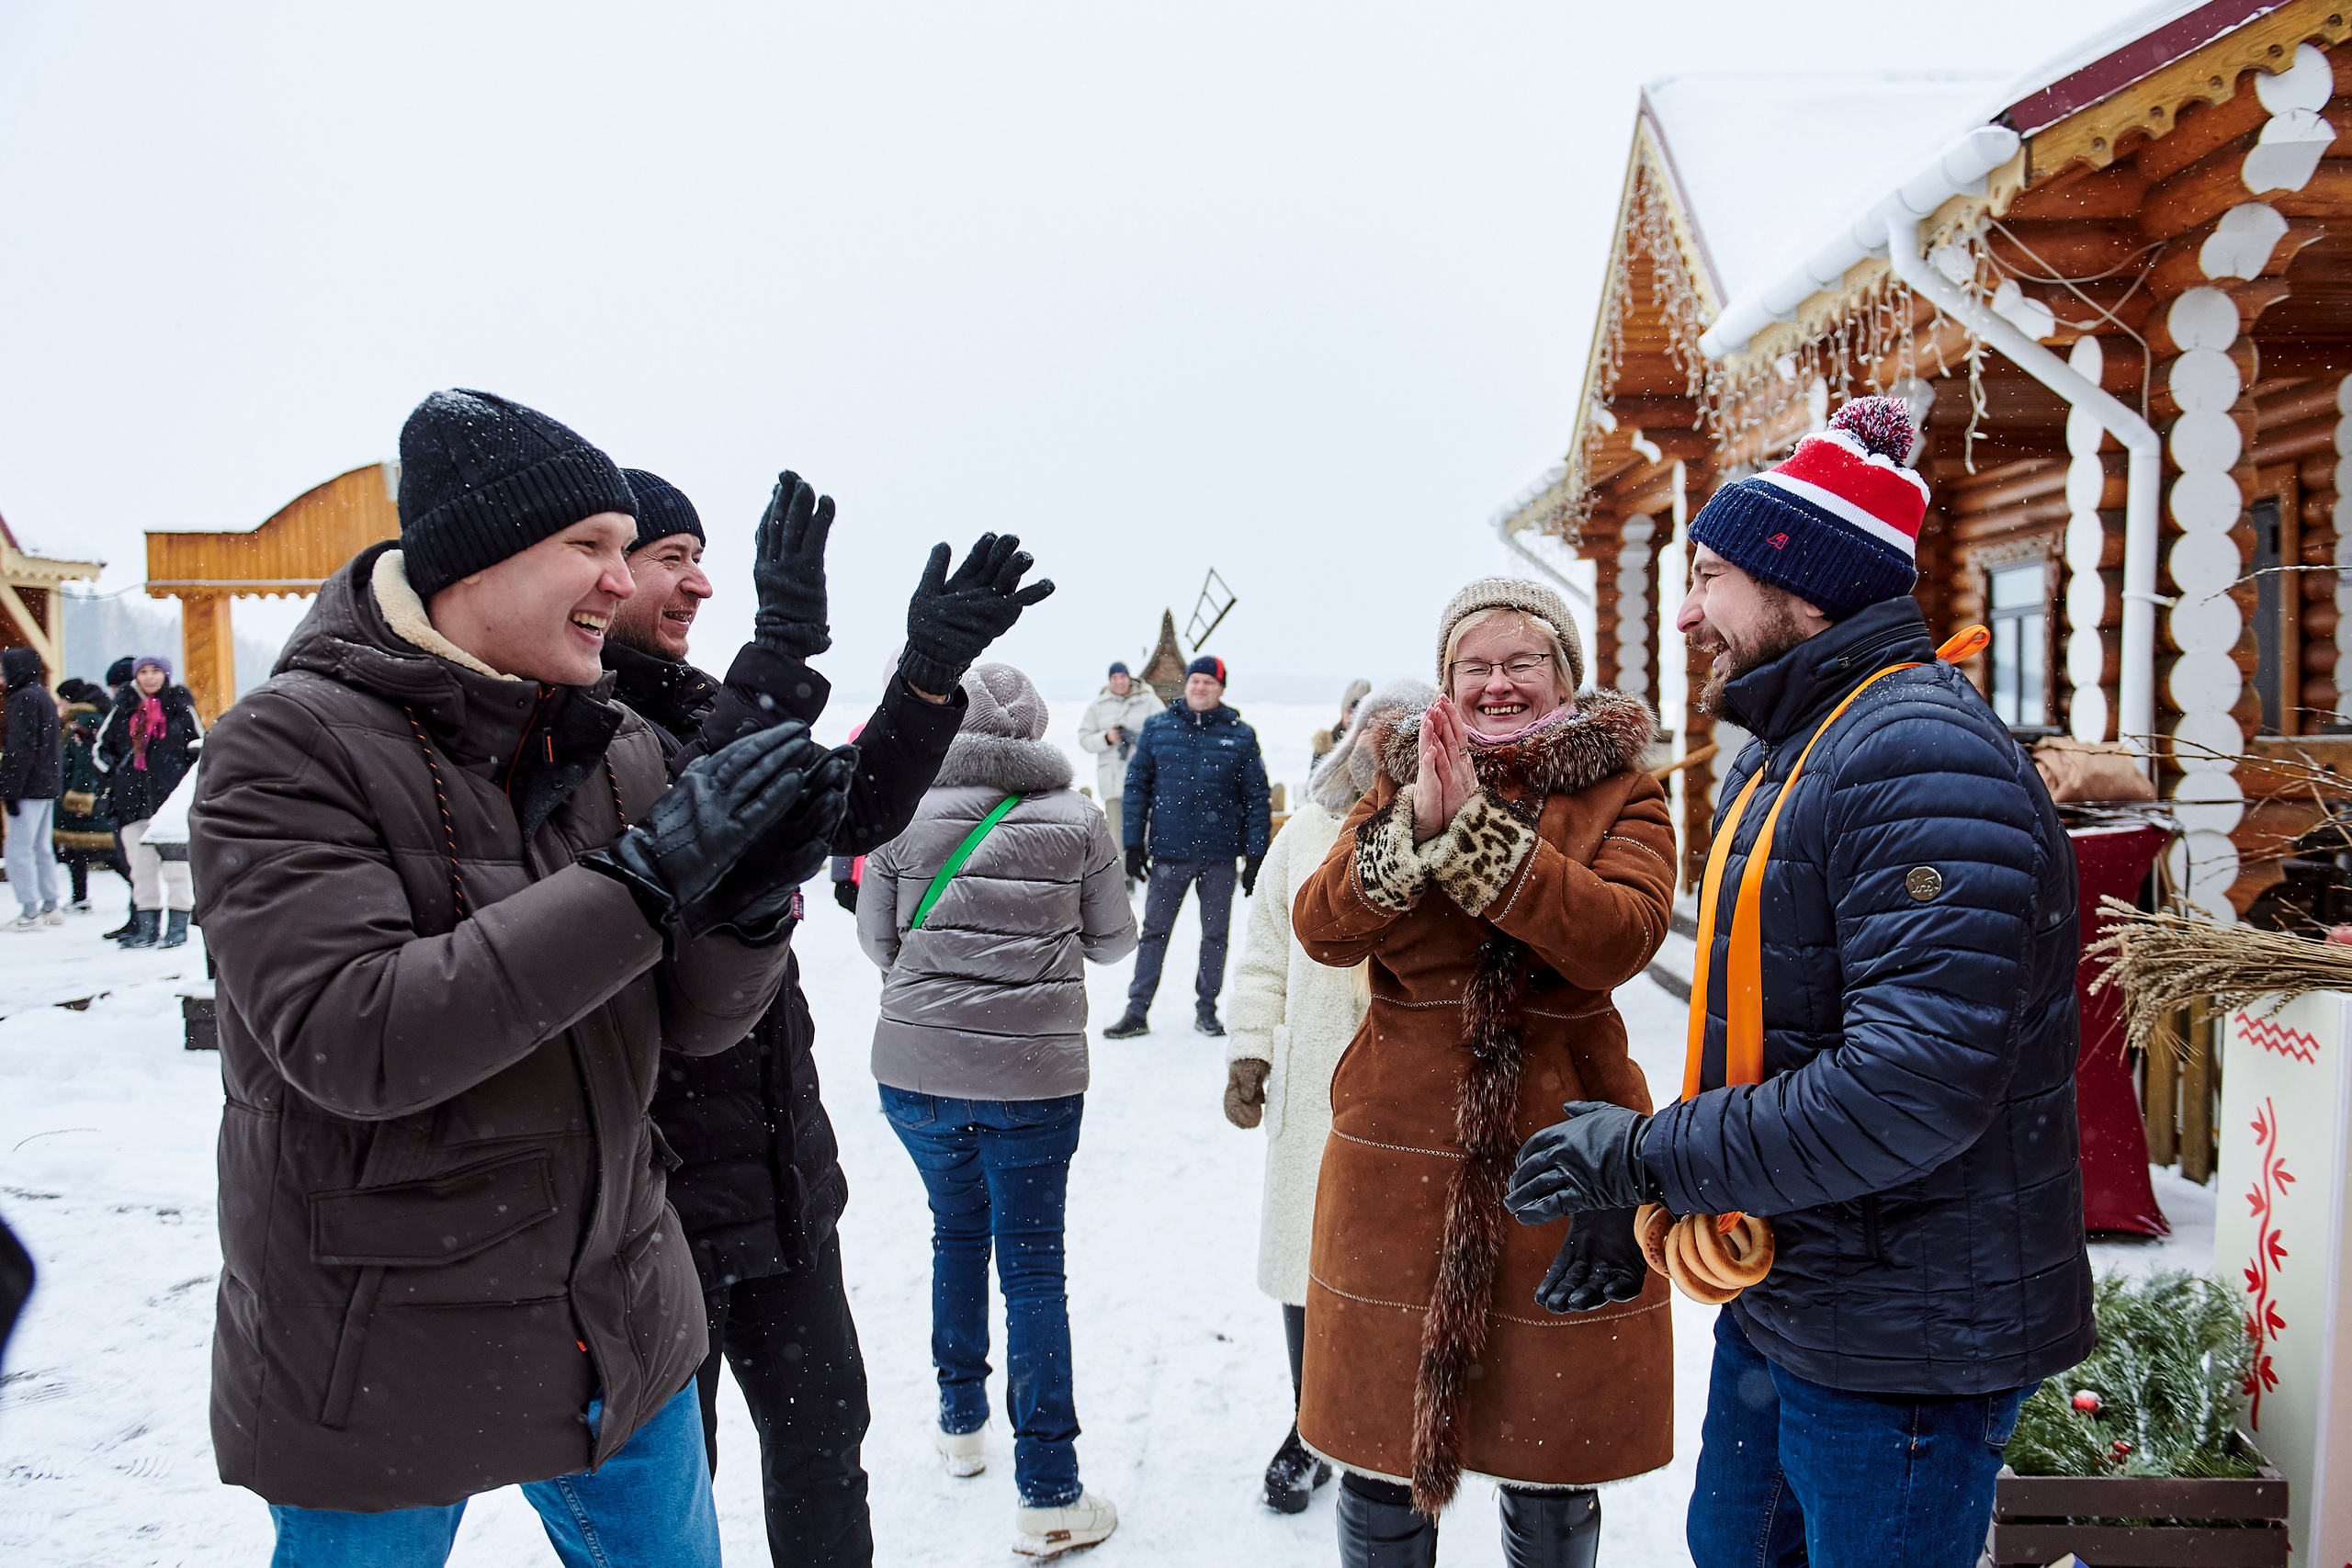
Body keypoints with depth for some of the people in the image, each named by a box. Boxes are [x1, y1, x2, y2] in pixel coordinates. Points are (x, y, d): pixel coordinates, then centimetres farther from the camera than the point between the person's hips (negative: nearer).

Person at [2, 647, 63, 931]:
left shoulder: (23, 698, -12)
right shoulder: (44, 696, 16)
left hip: (30, 787, -10)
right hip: (49, 785, 10)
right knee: (41, 847, 15)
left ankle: (29, 913, -6)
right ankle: (50, 907, 19)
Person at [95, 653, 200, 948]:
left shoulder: (180, 706, 5)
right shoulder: (123, 708, 12)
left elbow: (201, 744, 11)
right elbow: (102, 745, 22)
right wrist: (115, 771, 7)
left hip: (171, 793, -3)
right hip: (133, 796, 3)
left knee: (175, 862, -4)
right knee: (141, 864, 5)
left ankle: (178, 924, 2)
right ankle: (146, 926, 10)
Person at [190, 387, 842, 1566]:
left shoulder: (613, 746, 1)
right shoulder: (289, 747, -16)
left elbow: (692, 1021, 1)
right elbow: (350, 1039, -28)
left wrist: (747, 908, -21)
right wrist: (643, 880, -32)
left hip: (616, 1328, 6)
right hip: (381, 1368, -5)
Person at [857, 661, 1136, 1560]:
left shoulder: (905, 815, -3)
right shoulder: (1077, 820, -4)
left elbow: (877, 937, 6)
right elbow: (1113, 940, 6)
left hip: (915, 1067, 2)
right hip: (1034, 1074, -2)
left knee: (956, 1232, 23)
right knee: (1032, 1265, 6)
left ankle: (960, 1424, 38)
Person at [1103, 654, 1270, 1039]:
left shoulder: (1241, 736, 2)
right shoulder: (1157, 728, 3)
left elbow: (1257, 798, 3)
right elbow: (1136, 786, 4)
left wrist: (1255, 856, -2)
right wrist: (1133, 844, -2)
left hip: (1220, 854, 0)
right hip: (1168, 852, 0)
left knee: (1215, 933, 9)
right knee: (1154, 932, 5)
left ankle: (1206, 1008, 22)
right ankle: (1137, 1011, 11)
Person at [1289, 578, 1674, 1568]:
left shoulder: (1620, 796, 0)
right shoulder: (1401, 781, 8)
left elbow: (1621, 937, -19)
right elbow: (1320, 929, -7)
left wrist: (1478, 830, -24)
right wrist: (1414, 829, -21)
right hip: (1399, 1154, 2)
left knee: (1549, 1485, 12)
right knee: (1381, 1461, 12)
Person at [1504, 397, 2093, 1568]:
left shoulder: (1922, 757, -23)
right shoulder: (1783, 752, 11)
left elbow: (1913, 1087, -31)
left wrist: (1650, 1156, -22)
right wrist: (1648, 1195, 9)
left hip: (1901, 1349, -10)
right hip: (1780, 1305, 10)